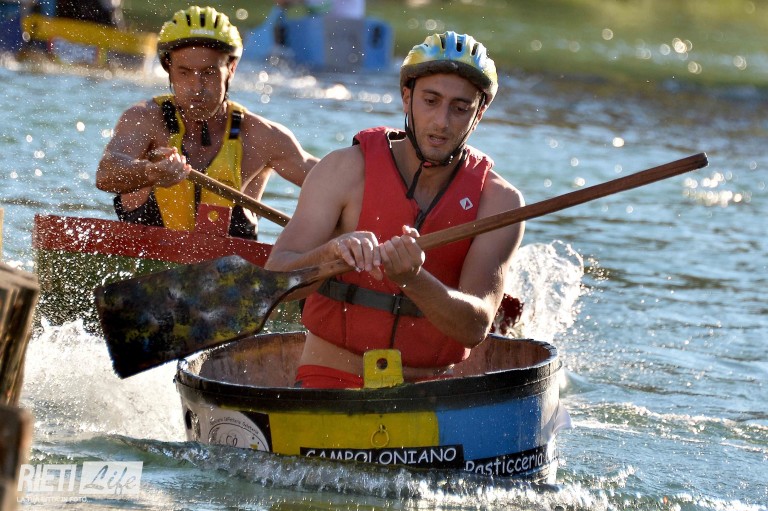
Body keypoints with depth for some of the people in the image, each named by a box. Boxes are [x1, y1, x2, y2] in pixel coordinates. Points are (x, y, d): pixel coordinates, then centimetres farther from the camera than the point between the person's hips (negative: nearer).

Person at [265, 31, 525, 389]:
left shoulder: (499, 201, 0)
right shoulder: (347, 170, -1)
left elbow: (475, 327, -13)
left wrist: (412, 278, -32)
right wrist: (331, 253, -33)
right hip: (330, 384, -2)